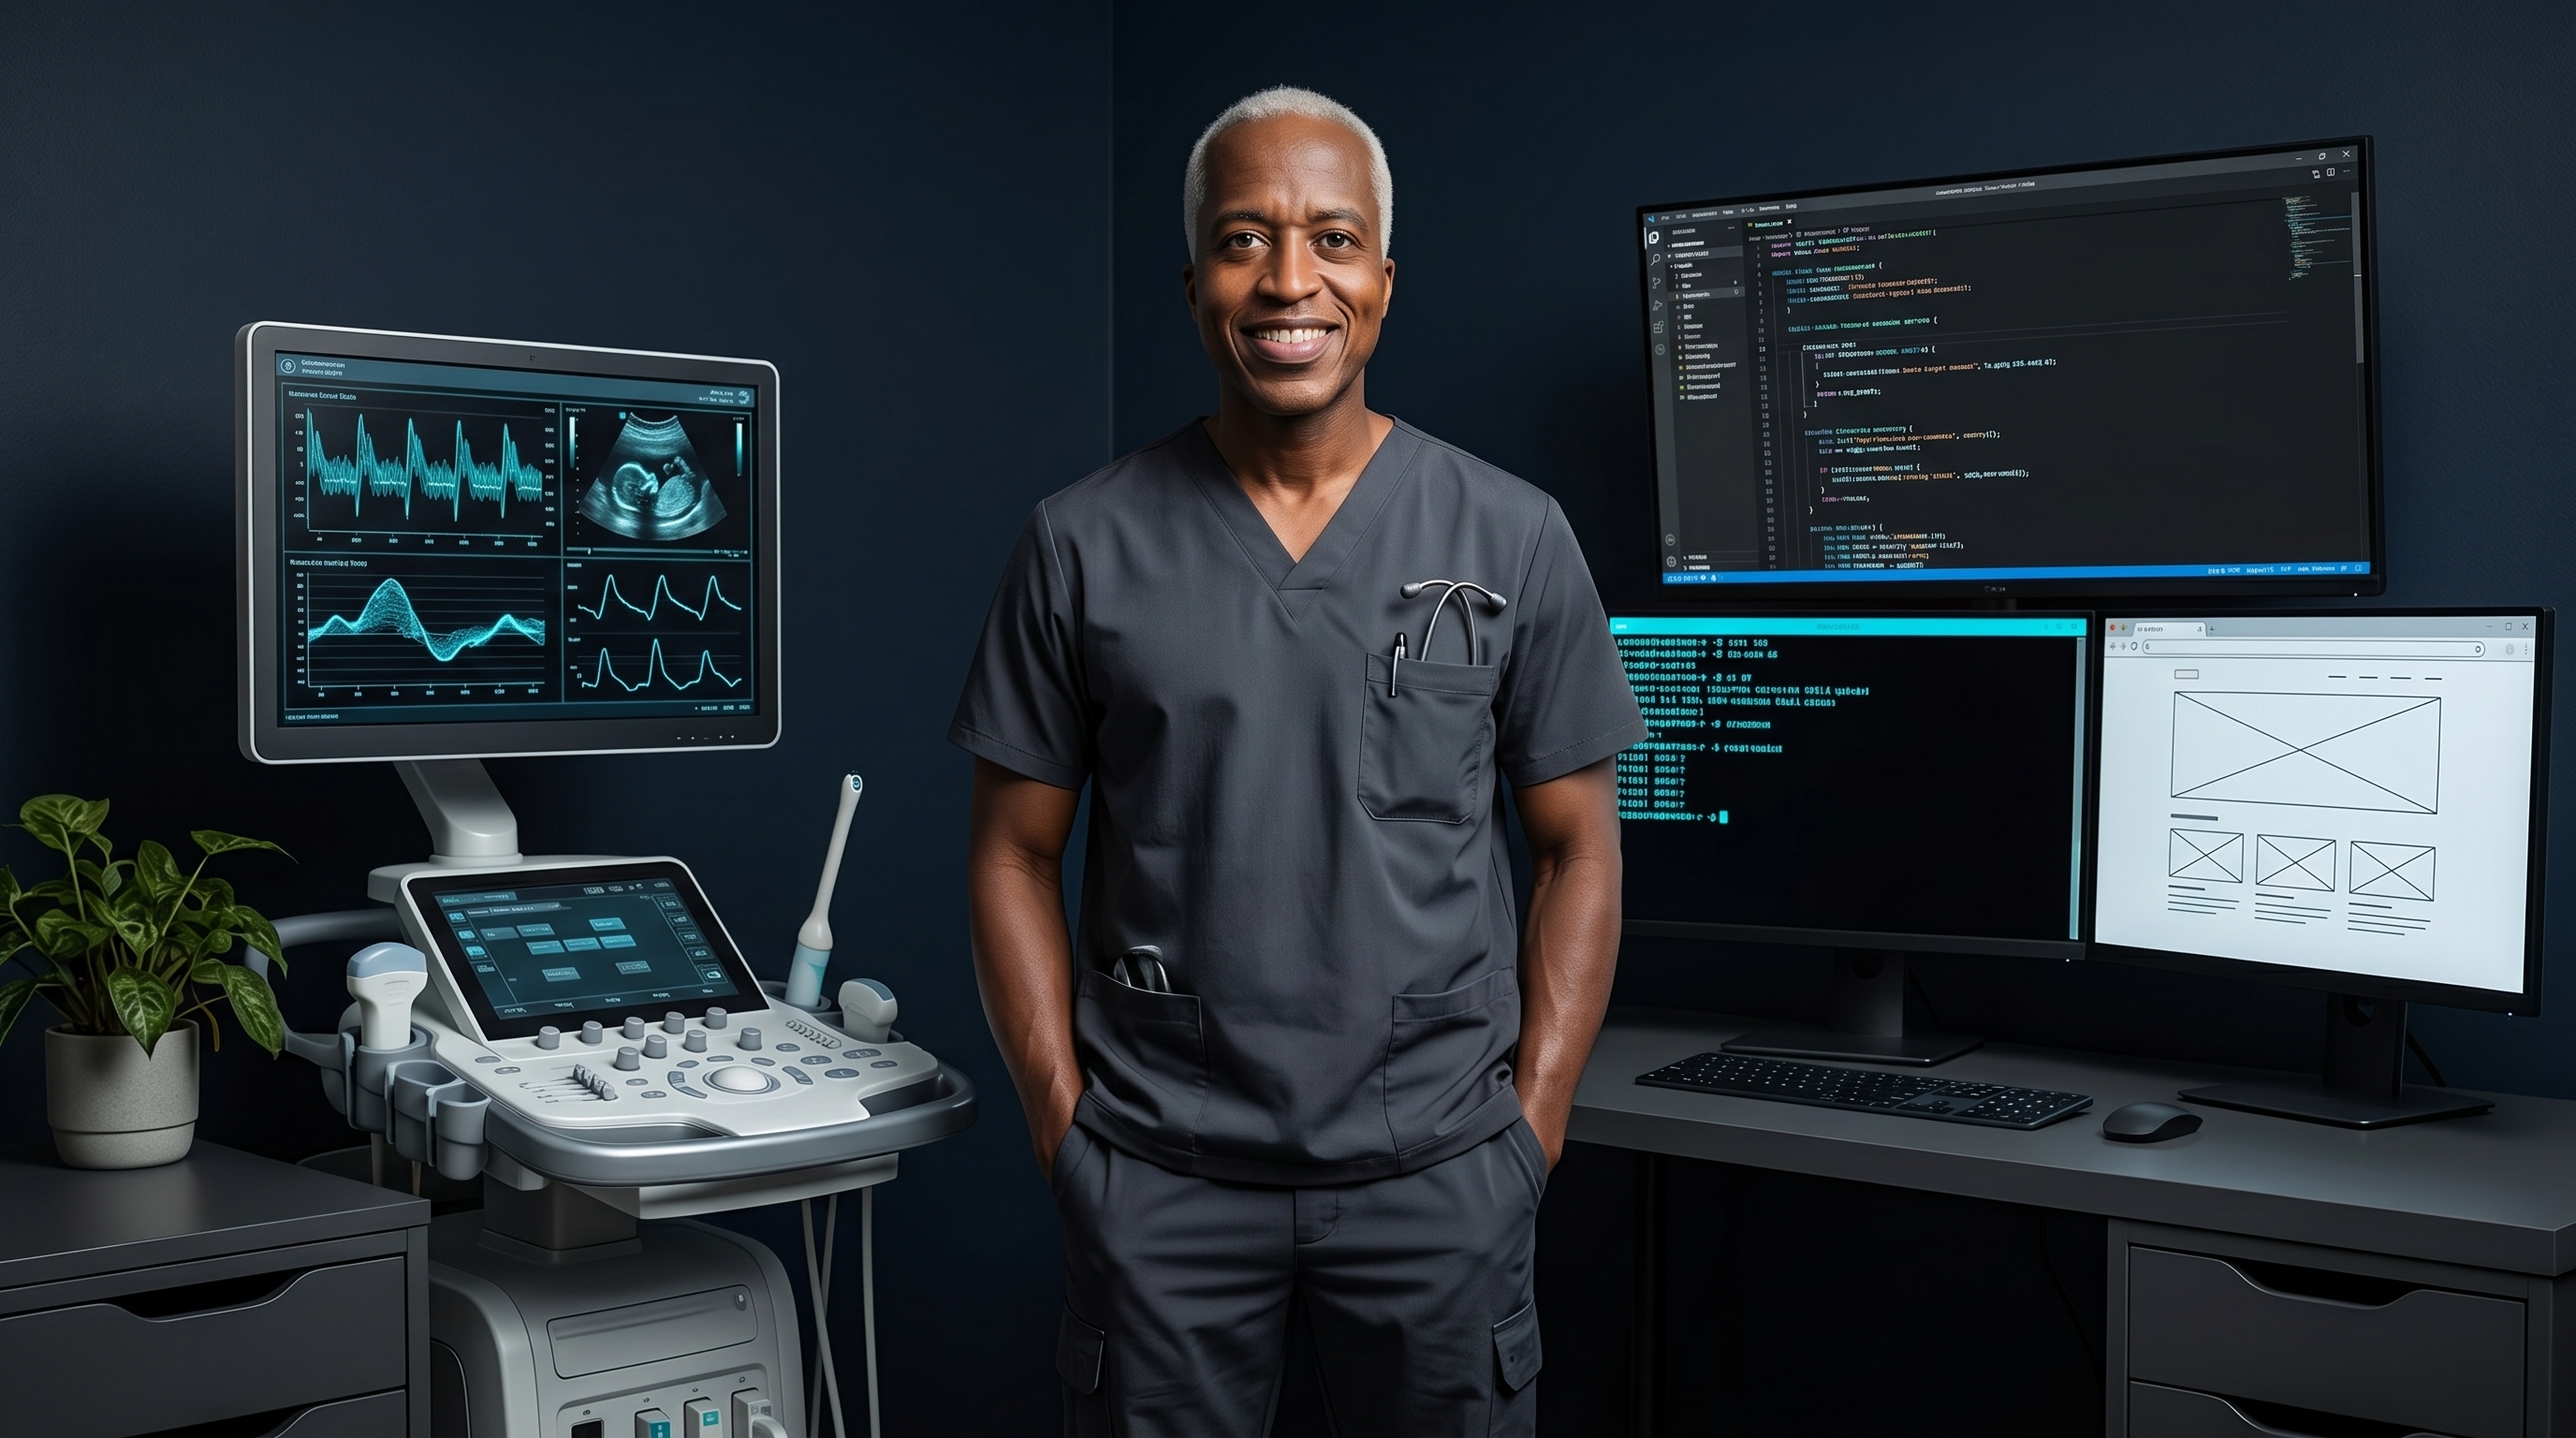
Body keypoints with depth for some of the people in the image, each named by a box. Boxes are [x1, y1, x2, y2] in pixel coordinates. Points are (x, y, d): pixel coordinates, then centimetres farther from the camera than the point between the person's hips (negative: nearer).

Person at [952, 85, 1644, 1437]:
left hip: (1437, 1172, 0)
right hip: (1158, 1175, 0)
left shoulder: (1512, 539, 0)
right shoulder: (1085, 546, 0)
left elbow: (1577, 848, 4)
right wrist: (1061, 1117, -3)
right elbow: (1016, 853, 4)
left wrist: (1532, 1120, -2)